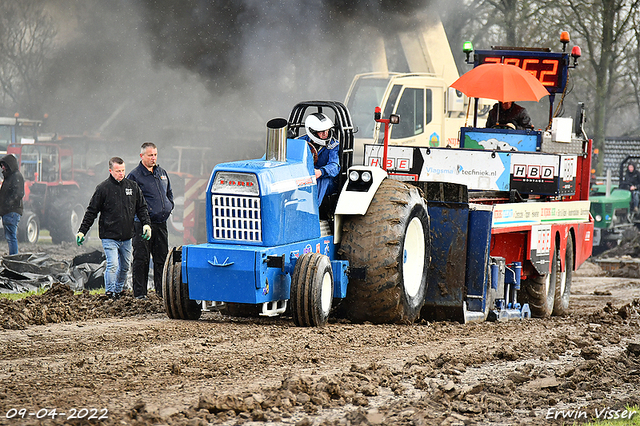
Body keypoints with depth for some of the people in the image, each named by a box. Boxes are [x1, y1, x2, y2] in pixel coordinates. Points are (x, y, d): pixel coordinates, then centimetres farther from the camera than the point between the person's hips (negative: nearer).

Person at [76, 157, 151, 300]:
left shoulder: (133, 186, 7)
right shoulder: (103, 188, -5)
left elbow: (141, 207, 14)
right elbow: (91, 211, 0)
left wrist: (146, 224, -1)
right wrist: (82, 231, -3)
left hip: (126, 237, 5)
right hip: (109, 236, -5)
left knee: (125, 267, 12)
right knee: (112, 265, -15)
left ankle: (118, 291, 28)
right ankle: (109, 294, -8)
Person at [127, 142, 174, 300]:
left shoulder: (162, 173, 15)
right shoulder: (135, 176, -5)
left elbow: (169, 193, 27)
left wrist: (169, 207, 10)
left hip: (161, 223, 6)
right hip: (143, 224, -6)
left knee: (162, 257, 9)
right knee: (141, 260, -4)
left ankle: (162, 290, 16)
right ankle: (140, 293, 1)